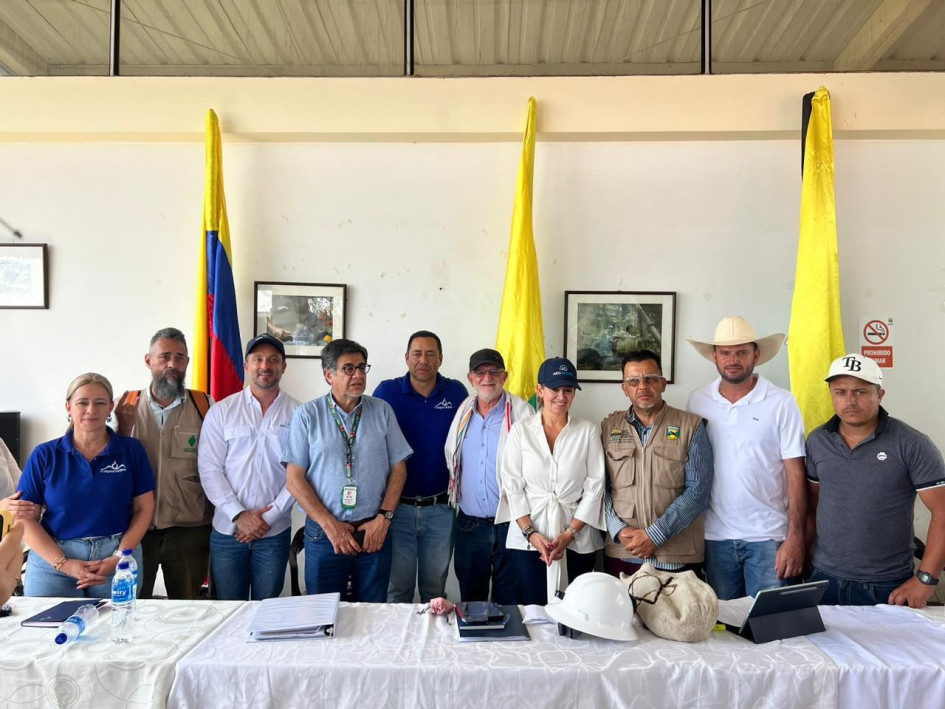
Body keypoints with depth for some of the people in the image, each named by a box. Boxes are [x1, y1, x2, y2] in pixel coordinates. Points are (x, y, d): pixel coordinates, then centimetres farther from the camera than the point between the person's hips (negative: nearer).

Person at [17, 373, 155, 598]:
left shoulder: (131, 450, 0)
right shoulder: (44, 455, 1)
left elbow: (144, 508, 2)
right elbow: (26, 516, 0)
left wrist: (119, 557, -10)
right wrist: (64, 564, -11)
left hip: (119, 560, 0)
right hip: (53, 559, 0)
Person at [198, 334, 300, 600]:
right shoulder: (221, 411, 1)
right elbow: (210, 469, -3)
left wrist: (270, 516, -11)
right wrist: (239, 514, -11)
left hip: (275, 532, 0)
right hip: (227, 531, 1)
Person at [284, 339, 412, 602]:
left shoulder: (382, 411, 3)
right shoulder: (307, 415, -3)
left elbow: (398, 468, 4)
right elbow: (294, 478, -5)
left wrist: (383, 518, -6)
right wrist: (329, 524, -10)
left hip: (375, 532, 1)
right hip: (323, 532, -1)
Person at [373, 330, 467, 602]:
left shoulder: (456, 392, -1)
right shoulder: (386, 392, -5)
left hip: (441, 509, 1)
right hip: (397, 506, -1)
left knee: (435, 589, 16)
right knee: (397, 590, 11)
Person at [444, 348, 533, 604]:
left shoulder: (522, 413, -7)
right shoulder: (463, 412, 6)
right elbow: (451, 460, 16)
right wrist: (456, 496, 11)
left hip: (509, 524, -4)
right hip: (468, 523, 4)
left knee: (509, 602, 9)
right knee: (469, 600, 18)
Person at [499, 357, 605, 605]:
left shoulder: (588, 431, 2)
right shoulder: (520, 431, 2)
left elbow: (595, 486, -1)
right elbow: (512, 485, 0)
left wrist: (570, 534, -7)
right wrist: (530, 533, -8)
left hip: (578, 541, 0)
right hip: (528, 539, 0)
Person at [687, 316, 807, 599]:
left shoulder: (781, 403, -5)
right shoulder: (697, 401, 2)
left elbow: (795, 475, -5)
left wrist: (795, 538, -9)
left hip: (768, 536, -2)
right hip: (715, 536, 3)